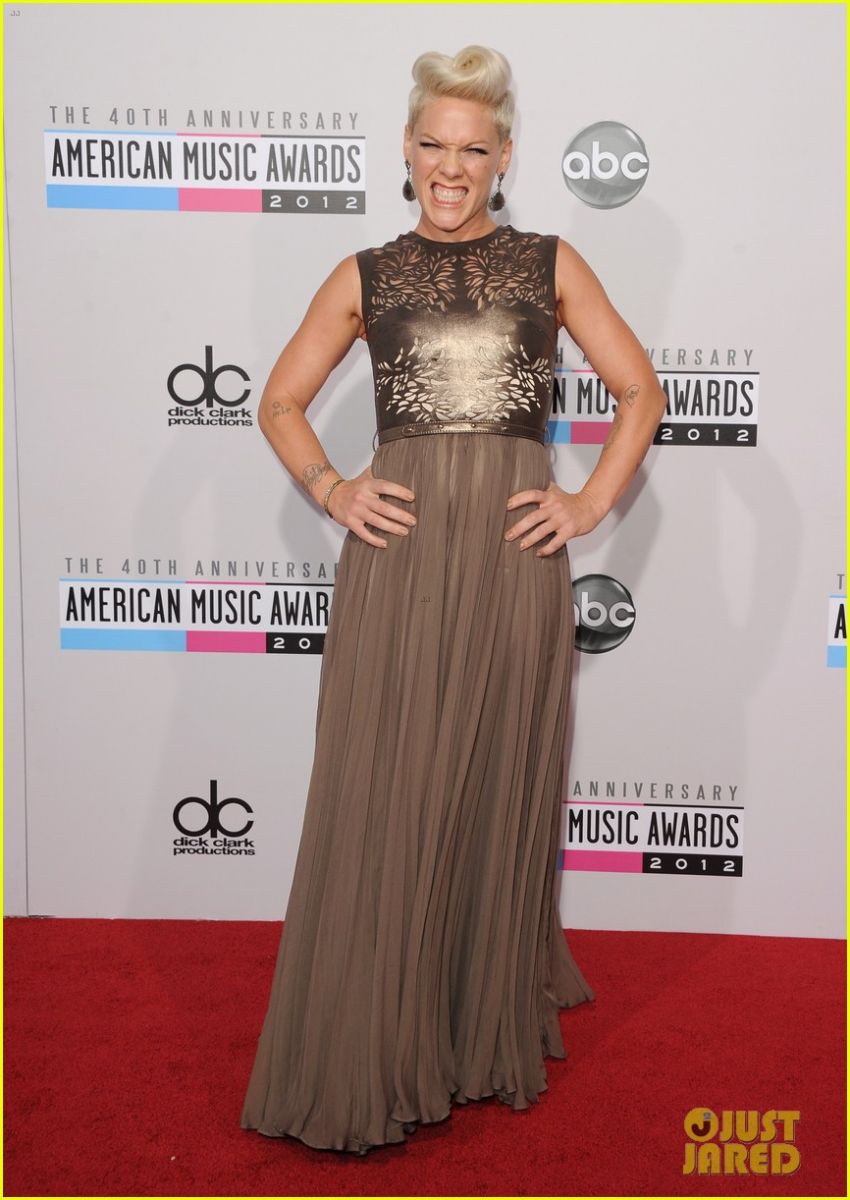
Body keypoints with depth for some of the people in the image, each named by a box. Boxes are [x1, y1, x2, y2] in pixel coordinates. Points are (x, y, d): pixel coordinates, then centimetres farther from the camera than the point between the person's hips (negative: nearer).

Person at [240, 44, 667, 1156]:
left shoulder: (551, 265, 11)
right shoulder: (365, 276, 12)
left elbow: (640, 390, 12)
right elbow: (281, 403, 15)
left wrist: (591, 502, 0)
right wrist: (331, 490, -1)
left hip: (512, 557, 0)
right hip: (395, 554, 0)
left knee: (499, 793, 7)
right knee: (381, 803, 1)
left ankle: (489, 1036, 28)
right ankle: (367, 1059, 17)